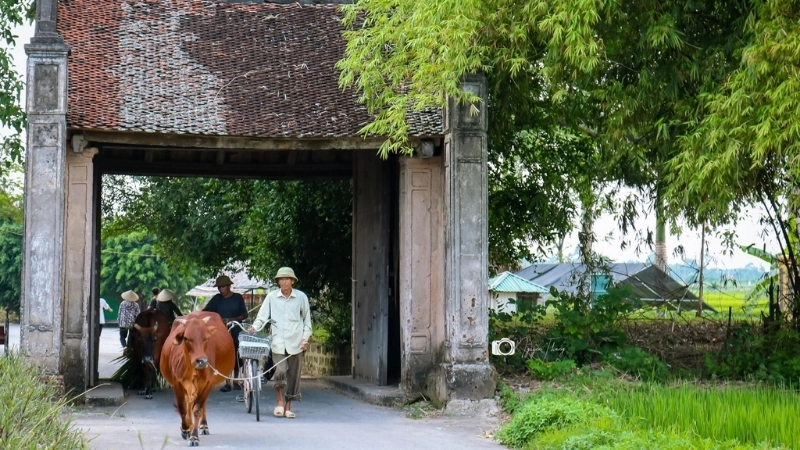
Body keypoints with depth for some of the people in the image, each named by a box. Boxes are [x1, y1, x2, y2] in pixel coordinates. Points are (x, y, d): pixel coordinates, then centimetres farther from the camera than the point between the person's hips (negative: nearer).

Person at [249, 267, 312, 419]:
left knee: (293, 375, 4)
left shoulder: (301, 297, 2)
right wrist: (254, 327, -13)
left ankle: (288, 407, 16)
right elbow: (262, 316, 4)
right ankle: (280, 401, 8)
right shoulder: (272, 297, 1)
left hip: (296, 343, 1)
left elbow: (307, 320, 9)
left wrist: (305, 338, 2)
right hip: (278, 342, -1)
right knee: (280, 371, -14)